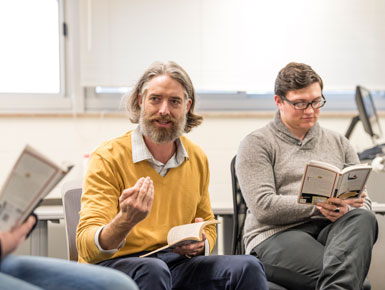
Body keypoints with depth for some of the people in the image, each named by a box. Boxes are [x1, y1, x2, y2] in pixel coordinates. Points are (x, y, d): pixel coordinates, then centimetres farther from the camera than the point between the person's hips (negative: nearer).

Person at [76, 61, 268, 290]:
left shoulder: (197, 158, 8)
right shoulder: (108, 158, -9)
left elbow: (207, 225, 23)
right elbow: (87, 247, -17)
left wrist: (201, 244, -2)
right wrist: (125, 221, -39)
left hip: (178, 263, 4)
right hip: (117, 263, -4)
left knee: (248, 267, -20)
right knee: (153, 270, -38)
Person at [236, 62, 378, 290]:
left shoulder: (339, 143, 24)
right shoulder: (257, 143, 9)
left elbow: (363, 201, 18)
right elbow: (263, 207, -5)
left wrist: (345, 209, -8)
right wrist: (319, 205, -15)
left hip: (332, 230, 5)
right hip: (277, 236, -4)